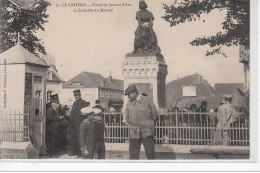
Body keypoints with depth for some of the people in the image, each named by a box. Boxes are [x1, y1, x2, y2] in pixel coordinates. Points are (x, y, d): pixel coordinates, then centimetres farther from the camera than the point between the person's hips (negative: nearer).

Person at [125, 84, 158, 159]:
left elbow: (155, 115, 6)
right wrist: (133, 126, 8)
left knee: (150, 153, -3)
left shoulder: (147, 100, 1)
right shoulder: (129, 104, 10)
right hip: (134, 133, 3)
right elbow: (127, 118, 19)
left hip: (147, 132, -3)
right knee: (133, 154, 1)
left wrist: (149, 125, 5)